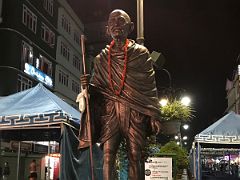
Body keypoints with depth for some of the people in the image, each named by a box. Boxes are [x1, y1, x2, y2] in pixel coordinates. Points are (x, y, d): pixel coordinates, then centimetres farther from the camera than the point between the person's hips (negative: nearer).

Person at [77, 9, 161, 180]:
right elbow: (97, 89, 17)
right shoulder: (101, 58, 14)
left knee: (135, 157, -4)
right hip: (110, 112, 2)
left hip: (135, 113, -2)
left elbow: (150, 86, 4)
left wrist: (154, 115, -3)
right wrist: (87, 86, -6)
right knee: (107, 155, -8)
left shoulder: (140, 53, 8)